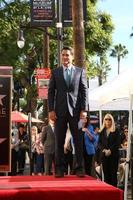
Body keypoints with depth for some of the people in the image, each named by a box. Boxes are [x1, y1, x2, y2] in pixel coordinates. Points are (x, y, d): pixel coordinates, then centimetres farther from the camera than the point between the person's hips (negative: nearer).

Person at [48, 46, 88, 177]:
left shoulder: (80, 71, 9)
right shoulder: (55, 72, 10)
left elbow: (84, 91, 5)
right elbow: (51, 92, 7)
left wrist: (83, 109, -4)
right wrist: (51, 110, -3)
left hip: (75, 110, 0)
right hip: (60, 111, 1)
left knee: (78, 141, 0)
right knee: (59, 141, 1)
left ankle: (80, 168, 4)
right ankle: (59, 169, 5)